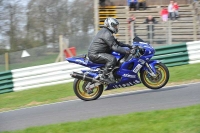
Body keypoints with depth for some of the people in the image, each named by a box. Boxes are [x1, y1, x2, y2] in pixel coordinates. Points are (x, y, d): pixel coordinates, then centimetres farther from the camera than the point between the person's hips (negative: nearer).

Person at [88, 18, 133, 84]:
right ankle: (104, 76, -25)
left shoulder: (104, 31, 19)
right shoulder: (107, 34, -16)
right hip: (95, 54, -12)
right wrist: (126, 51, -25)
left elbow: (115, 42, 26)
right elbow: (114, 47, -24)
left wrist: (127, 45, 18)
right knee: (112, 59, -30)